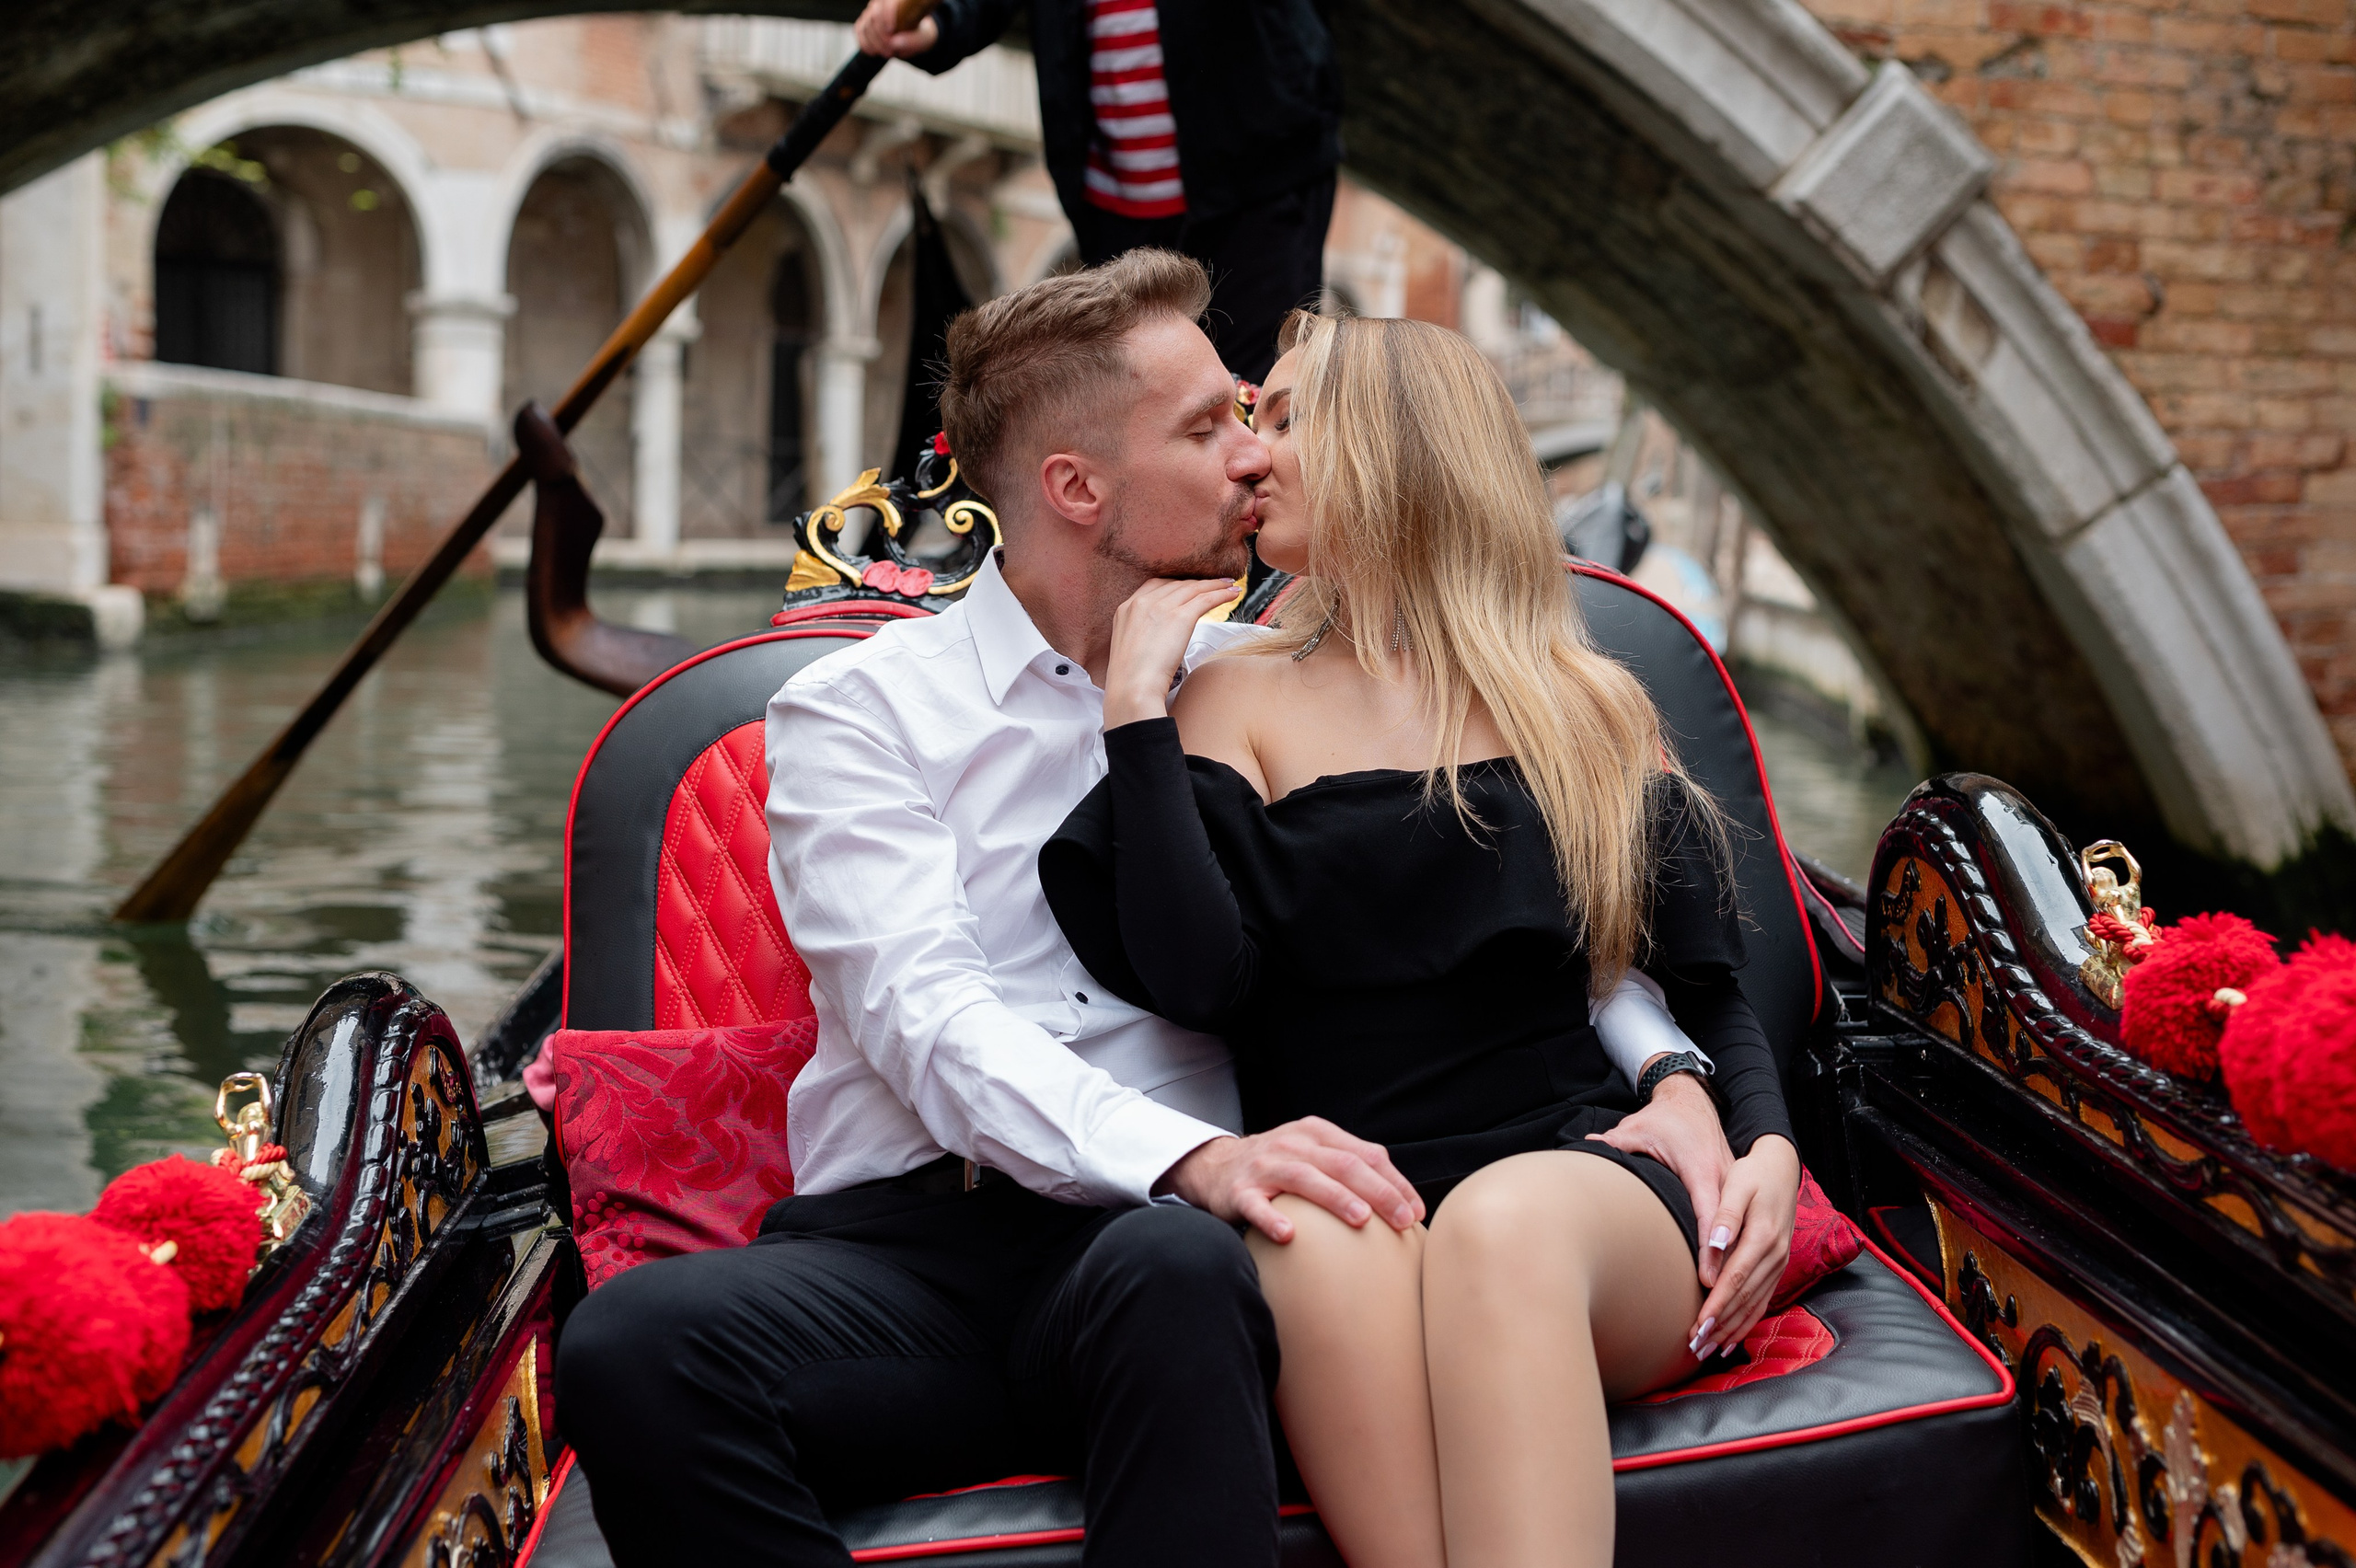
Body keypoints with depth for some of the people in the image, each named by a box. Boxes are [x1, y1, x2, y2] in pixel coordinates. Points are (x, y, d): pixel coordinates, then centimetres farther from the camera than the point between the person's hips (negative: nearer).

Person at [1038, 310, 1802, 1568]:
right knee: (1319, 1240, -35)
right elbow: (1197, 979, -6)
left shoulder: (1587, 711, 15)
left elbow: (1709, 989, 16)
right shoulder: (1242, 696, 11)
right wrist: (1137, 701, -4)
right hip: (1353, 1213, 0)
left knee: (1503, 1228, -35)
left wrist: (1767, 1144, -3)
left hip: (1581, 1179, 1)